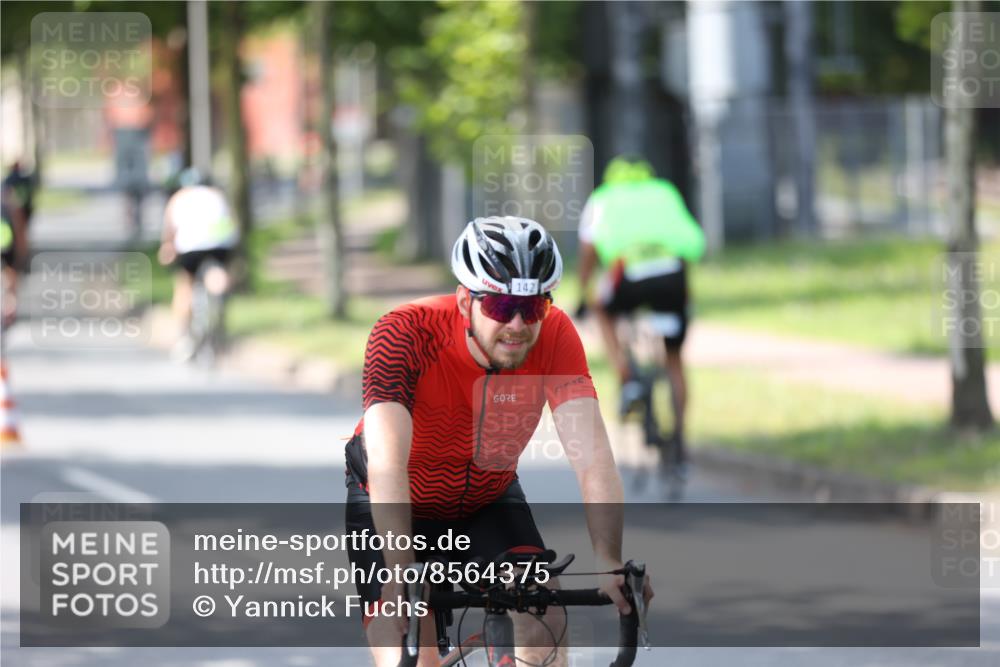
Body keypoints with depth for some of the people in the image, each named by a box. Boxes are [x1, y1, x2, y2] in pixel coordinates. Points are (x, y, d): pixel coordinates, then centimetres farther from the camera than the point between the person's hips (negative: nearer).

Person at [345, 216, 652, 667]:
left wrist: (609, 562, -46)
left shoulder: (554, 336, -25)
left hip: (488, 499, 3)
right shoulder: (406, 334, -34)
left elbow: (592, 456, -32)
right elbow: (387, 464, -43)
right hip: (392, 503, -3)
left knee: (545, 624, -17)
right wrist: (401, 576, -55)